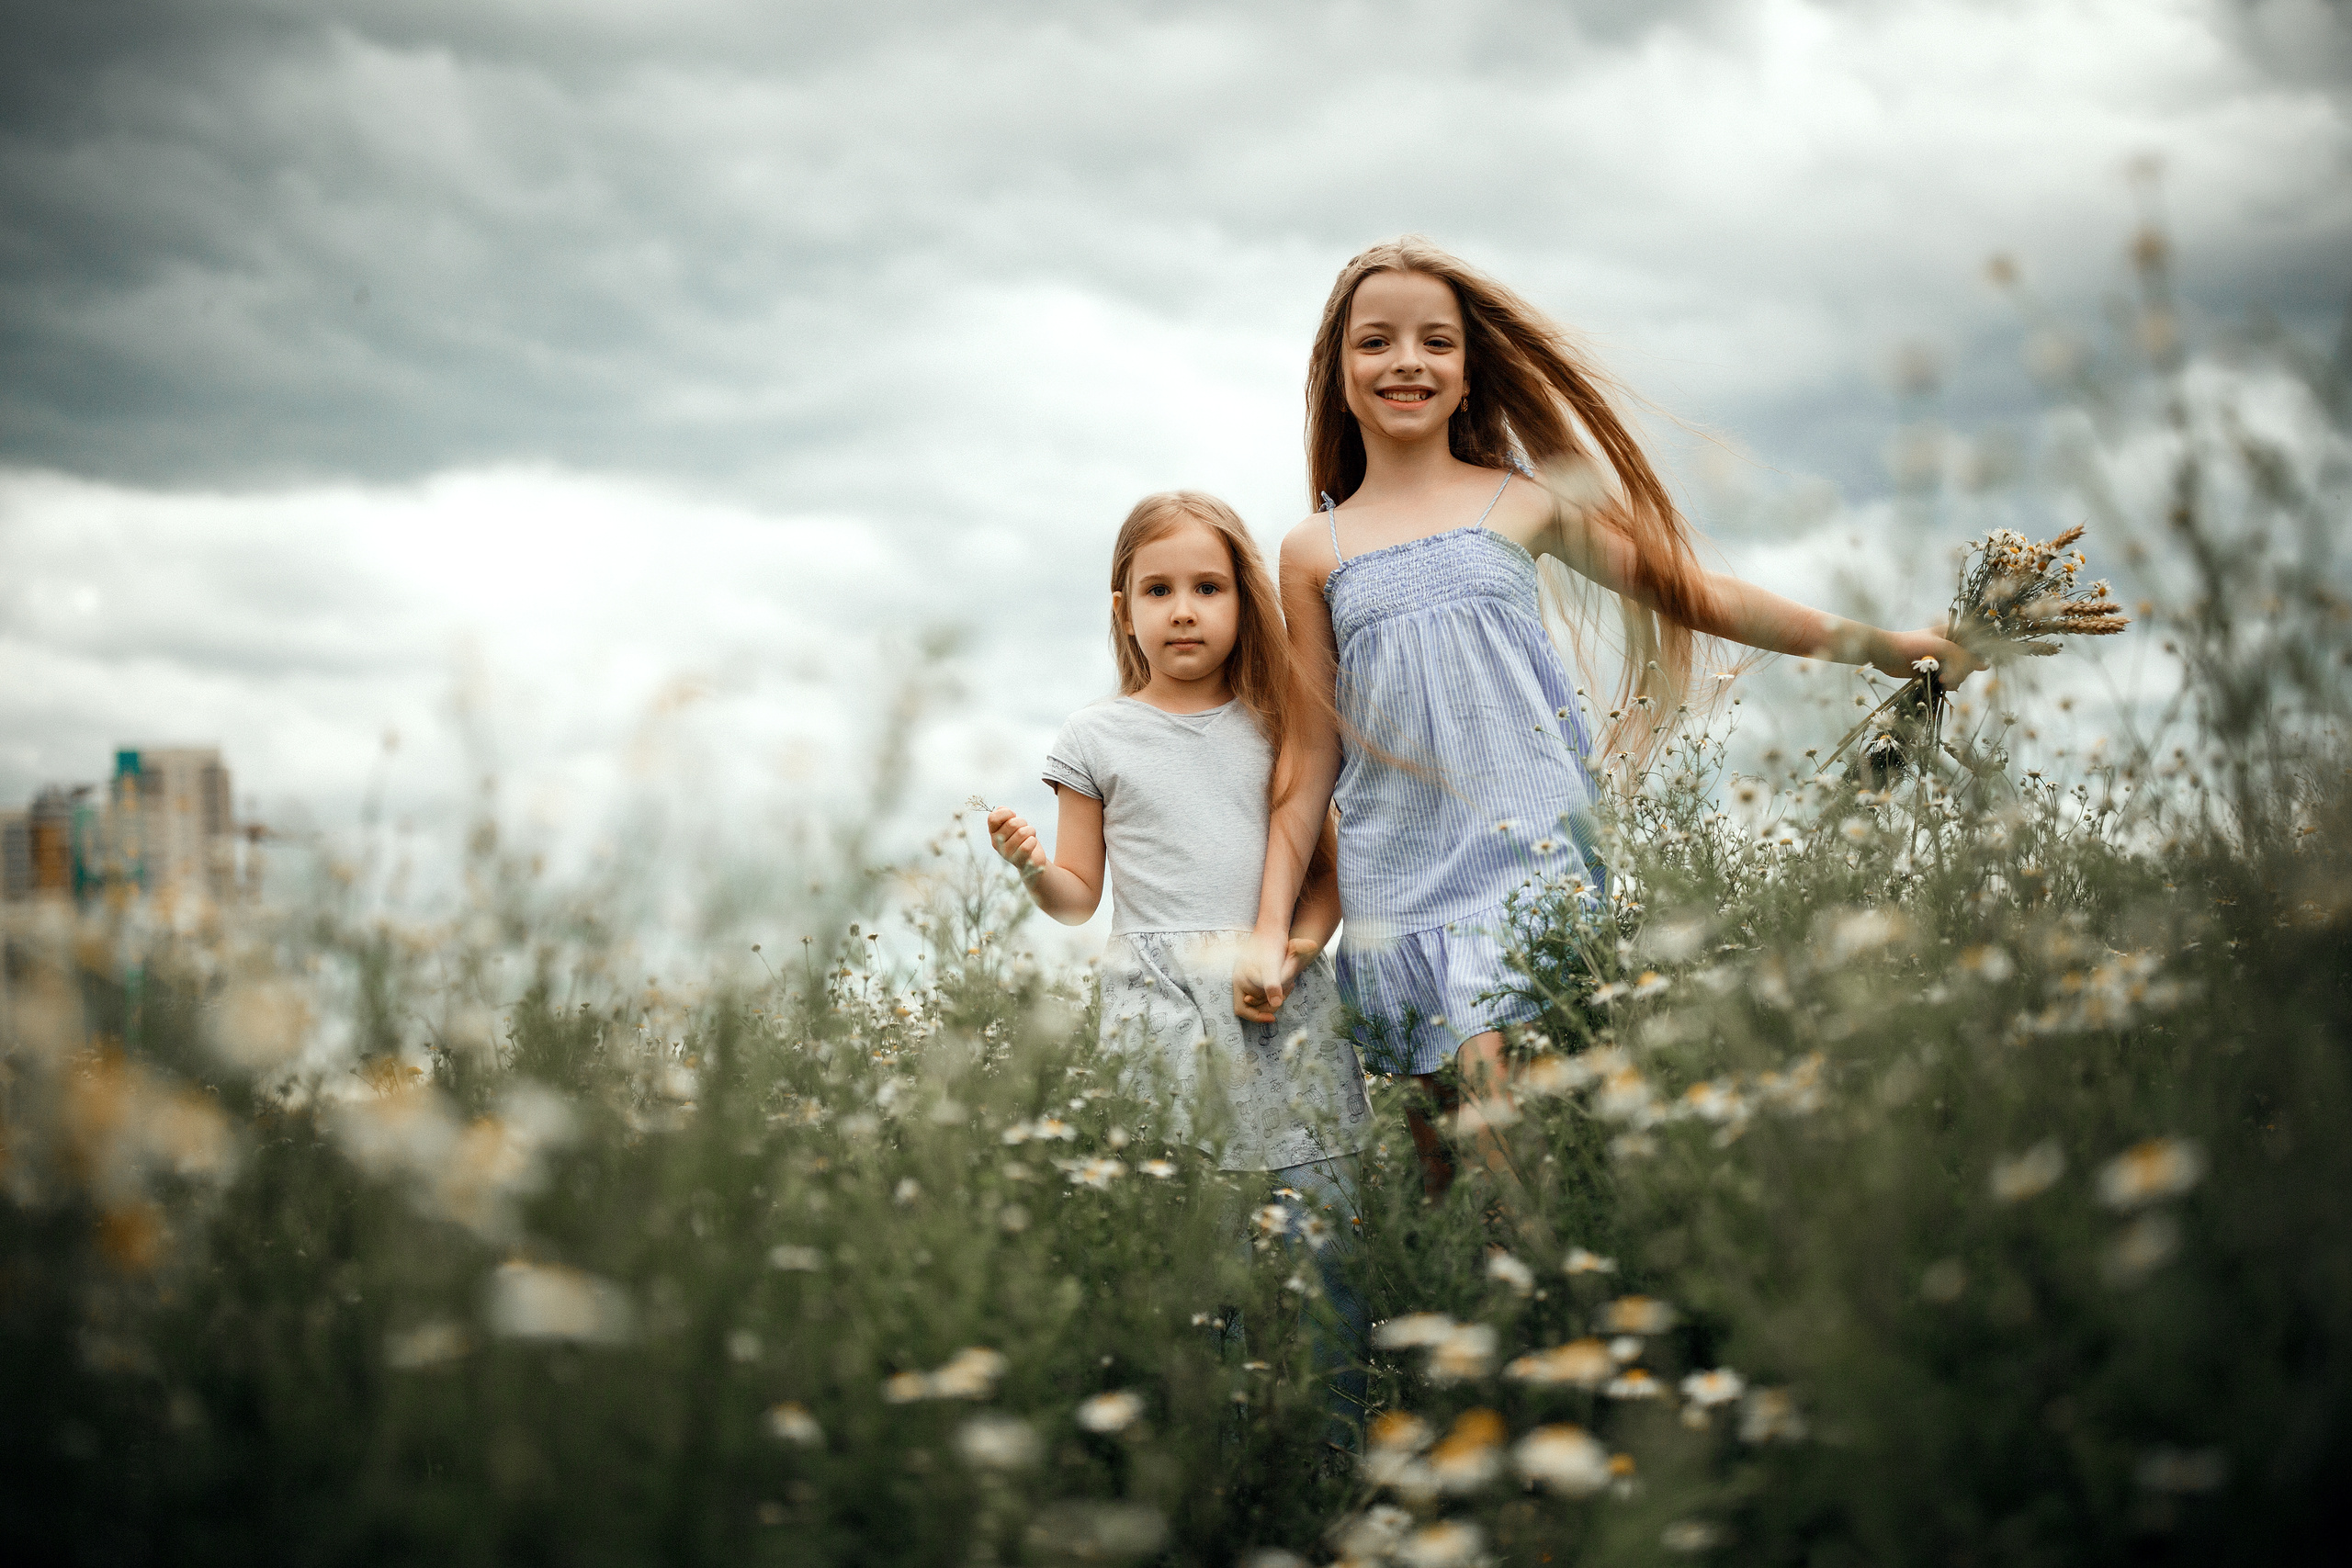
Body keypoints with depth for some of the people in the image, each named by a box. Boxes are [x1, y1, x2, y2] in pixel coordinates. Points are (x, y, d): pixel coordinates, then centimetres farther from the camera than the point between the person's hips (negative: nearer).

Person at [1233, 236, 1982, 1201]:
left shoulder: (1525, 503, 8)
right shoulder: (1315, 552, 10)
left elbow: (1691, 593, 11)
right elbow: (1310, 755, 12)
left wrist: (1872, 642, 5)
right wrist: (1270, 930, 8)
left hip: (1529, 848, -1)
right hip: (1398, 893, 1)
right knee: (1440, 1166, -1)